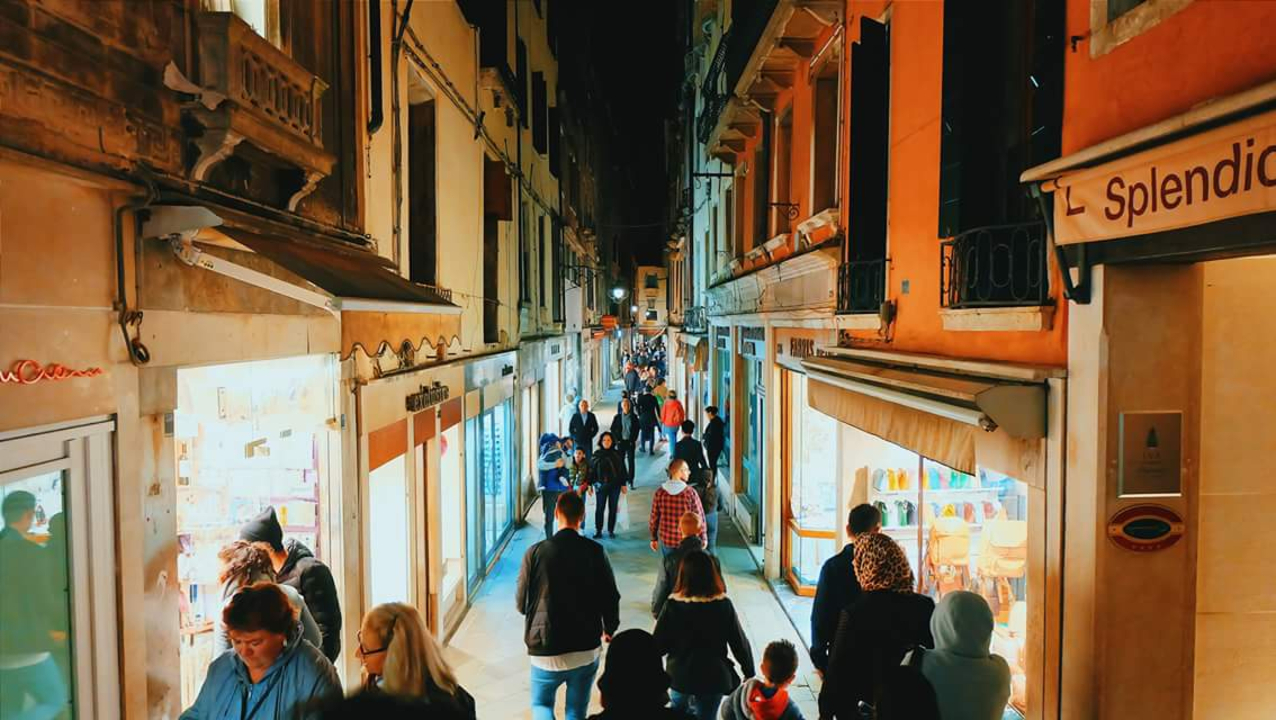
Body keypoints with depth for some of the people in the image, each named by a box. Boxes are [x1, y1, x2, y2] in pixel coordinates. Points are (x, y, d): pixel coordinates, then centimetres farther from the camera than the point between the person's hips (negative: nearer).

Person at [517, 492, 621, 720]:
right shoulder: (595, 552, -9)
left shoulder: (536, 552, -11)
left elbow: (521, 604, -4)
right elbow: (611, 597, -4)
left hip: (546, 651, -1)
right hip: (587, 650, 1)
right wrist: (609, 629, 16)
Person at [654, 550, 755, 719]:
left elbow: (658, 644, -12)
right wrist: (750, 674, 7)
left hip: (679, 676, 0)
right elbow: (739, 643, -8)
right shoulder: (723, 605, -16)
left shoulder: (673, 605, -18)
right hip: (713, 678, 0)